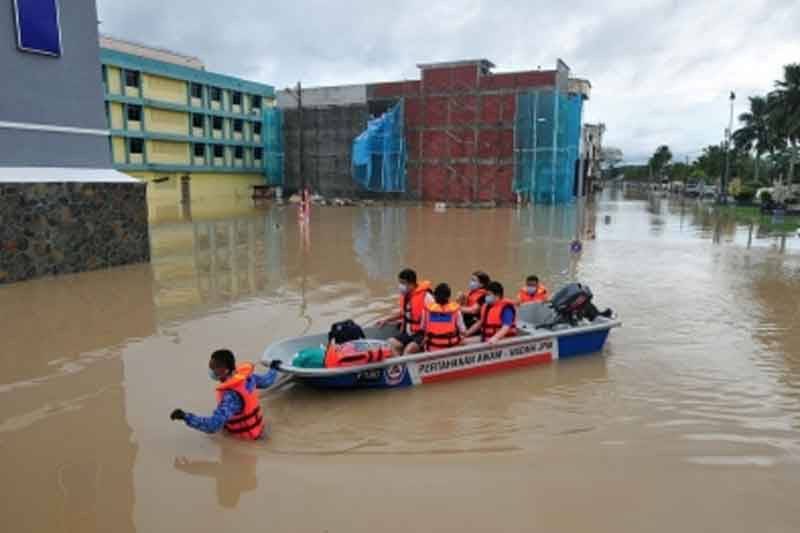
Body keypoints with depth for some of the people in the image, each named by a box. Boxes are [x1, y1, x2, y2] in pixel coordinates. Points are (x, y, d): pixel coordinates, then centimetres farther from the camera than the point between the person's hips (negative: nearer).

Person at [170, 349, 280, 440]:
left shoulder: (232, 396, -39)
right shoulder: (246, 376, -14)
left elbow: (213, 426, -44)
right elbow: (265, 381, 5)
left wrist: (185, 416, -41)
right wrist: (273, 369, 27)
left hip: (245, 437, -7)